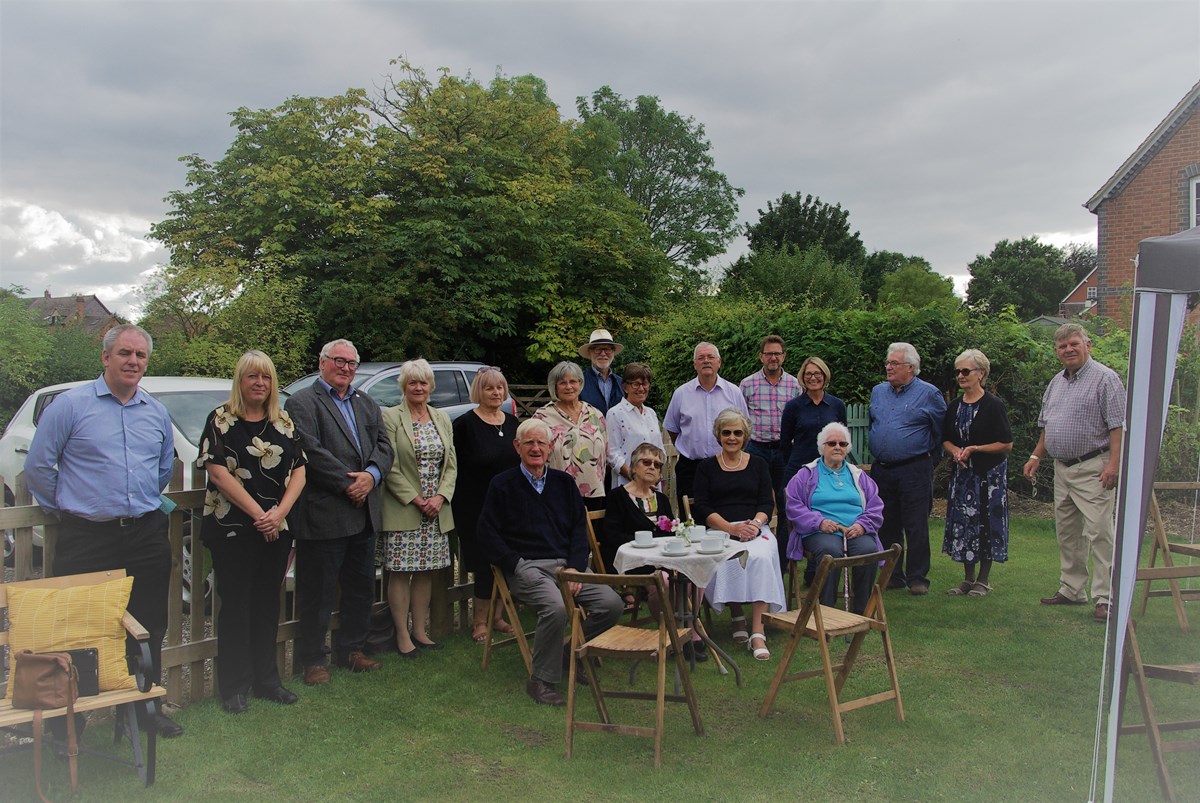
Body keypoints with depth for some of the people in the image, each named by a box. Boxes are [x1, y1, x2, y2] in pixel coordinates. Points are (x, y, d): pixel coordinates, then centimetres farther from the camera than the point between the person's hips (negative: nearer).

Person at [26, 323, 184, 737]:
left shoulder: (157, 413, 10)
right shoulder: (70, 405, -5)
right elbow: (37, 466, 0)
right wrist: (66, 506, 6)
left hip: (147, 536, 4)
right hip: (87, 539, -4)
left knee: (149, 626, 11)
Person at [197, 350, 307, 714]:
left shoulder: (284, 423, 9)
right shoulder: (221, 420, -2)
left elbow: (299, 472, 5)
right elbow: (219, 473, -10)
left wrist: (280, 512, -10)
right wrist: (258, 513, -13)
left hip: (277, 529, 4)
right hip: (232, 527, -4)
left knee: (268, 603, 10)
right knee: (236, 604, 2)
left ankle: (266, 679, 22)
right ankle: (234, 687, 13)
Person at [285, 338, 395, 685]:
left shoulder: (367, 404, 17)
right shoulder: (302, 403, -5)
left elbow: (384, 446, 9)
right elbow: (311, 453, -16)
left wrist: (371, 475, -10)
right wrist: (349, 485, -15)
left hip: (364, 513, 7)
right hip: (323, 514, -7)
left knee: (361, 588, 15)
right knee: (317, 592, 3)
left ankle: (350, 648, 30)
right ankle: (313, 658, 16)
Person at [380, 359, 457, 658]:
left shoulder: (442, 419, 11)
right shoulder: (390, 417, -6)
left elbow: (451, 464, 9)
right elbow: (390, 467, -10)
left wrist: (440, 497, -6)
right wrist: (415, 499, -14)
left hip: (436, 510, 5)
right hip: (402, 509, -5)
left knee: (426, 572, 10)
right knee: (400, 573, 0)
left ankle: (419, 631, 19)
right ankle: (402, 635, 9)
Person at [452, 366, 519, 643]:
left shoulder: (512, 422, 9)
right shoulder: (465, 424, -8)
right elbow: (455, 466, -8)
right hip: (476, 506, -5)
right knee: (485, 563, -3)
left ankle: (497, 616, 21)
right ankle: (480, 621, 12)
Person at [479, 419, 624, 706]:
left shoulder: (564, 482, 17)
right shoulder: (502, 485, 5)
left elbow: (580, 527, 13)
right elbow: (487, 533, 0)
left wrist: (575, 567, -2)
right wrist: (516, 565, -10)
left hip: (567, 564, 5)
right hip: (526, 565, -4)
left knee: (612, 604, -16)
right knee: (556, 607, -33)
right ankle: (541, 680, -14)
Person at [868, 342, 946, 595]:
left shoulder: (929, 394, -4)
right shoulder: (878, 392, 12)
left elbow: (941, 432, 4)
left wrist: (927, 453, 10)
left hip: (914, 472, -5)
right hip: (881, 470, 5)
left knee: (916, 528, -2)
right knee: (887, 527, 10)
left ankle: (917, 578, 7)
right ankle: (892, 576, 20)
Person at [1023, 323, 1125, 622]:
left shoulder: (1104, 378, -8)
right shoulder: (1056, 383, 15)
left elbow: (1117, 425, -14)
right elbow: (1046, 425, 23)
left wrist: (1114, 463, -21)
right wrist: (1036, 456, 14)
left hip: (1092, 468, -8)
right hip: (1061, 467, 8)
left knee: (1099, 532, -9)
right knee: (1067, 533, 13)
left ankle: (1104, 597, -6)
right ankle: (1071, 589, 22)